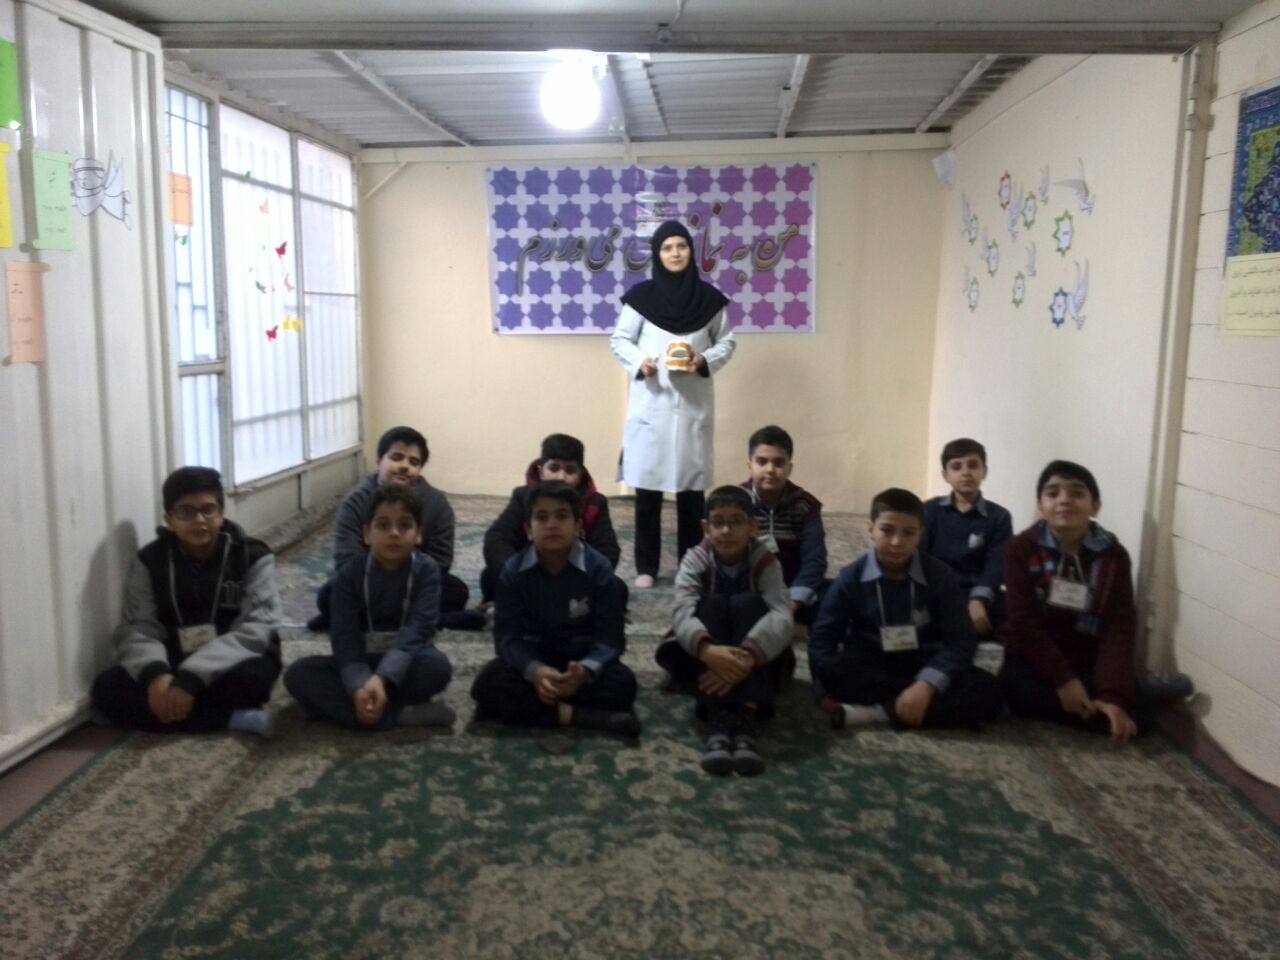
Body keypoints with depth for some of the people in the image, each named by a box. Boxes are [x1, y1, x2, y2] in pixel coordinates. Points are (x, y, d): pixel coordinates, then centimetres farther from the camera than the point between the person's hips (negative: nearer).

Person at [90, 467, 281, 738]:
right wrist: (156, 672, -32)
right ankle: (231, 718, -26)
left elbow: (254, 630, -19)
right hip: (176, 666, 4)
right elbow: (136, 629, -9)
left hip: (229, 664, -3)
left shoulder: (253, 557, -9)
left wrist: (192, 678, -31)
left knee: (251, 677, -36)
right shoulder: (149, 561, -1)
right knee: (108, 687, -24)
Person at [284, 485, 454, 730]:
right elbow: (345, 636, -16)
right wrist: (359, 685, -34)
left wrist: (382, 677, -37)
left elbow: (418, 628, -22)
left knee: (437, 665, -33)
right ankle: (398, 715, -31)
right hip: (361, 663, 2)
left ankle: (334, 704, -26)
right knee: (297, 674, -23)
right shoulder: (349, 574, -7)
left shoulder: (426, 570, -11)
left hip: (406, 662, -2)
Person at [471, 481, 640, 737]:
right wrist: (534, 671, -36)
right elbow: (508, 636, -14)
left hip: (582, 659, -1)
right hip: (533, 657, 1)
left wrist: (585, 670, -38)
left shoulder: (599, 569, -13)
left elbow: (610, 636, -16)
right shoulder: (513, 572, -9)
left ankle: (526, 707, -28)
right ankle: (573, 715, -34)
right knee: (488, 683, -28)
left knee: (622, 683, -30)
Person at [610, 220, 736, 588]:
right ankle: (646, 567, 12)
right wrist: (639, 361, -14)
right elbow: (619, 339, 4)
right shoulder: (641, 296, -1)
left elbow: (727, 341, 9)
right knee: (646, 484, 1)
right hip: (650, 403, -1)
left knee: (692, 484, 6)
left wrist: (706, 360, -10)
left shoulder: (709, 298, 3)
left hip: (693, 404, 1)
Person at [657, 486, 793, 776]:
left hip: (754, 659, 0)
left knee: (749, 603, -28)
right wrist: (707, 650, -50)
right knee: (712, 604, -28)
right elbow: (682, 613, -28)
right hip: (703, 656, 0)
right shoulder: (695, 561, -9)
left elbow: (782, 616, -29)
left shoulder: (765, 563, -10)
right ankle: (717, 718, -41)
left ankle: (745, 717, -40)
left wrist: (747, 656, -48)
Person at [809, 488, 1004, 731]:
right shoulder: (851, 578, -7)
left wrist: (926, 685, -30)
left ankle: (877, 713, -30)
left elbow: (960, 640, -13)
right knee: (830, 668, -33)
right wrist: (827, 690, -22)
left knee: (986, 690, -26)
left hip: (922, 669, 1)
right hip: (871, 670, -1)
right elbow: (823, 637, -6)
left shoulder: (939, 576, -7)